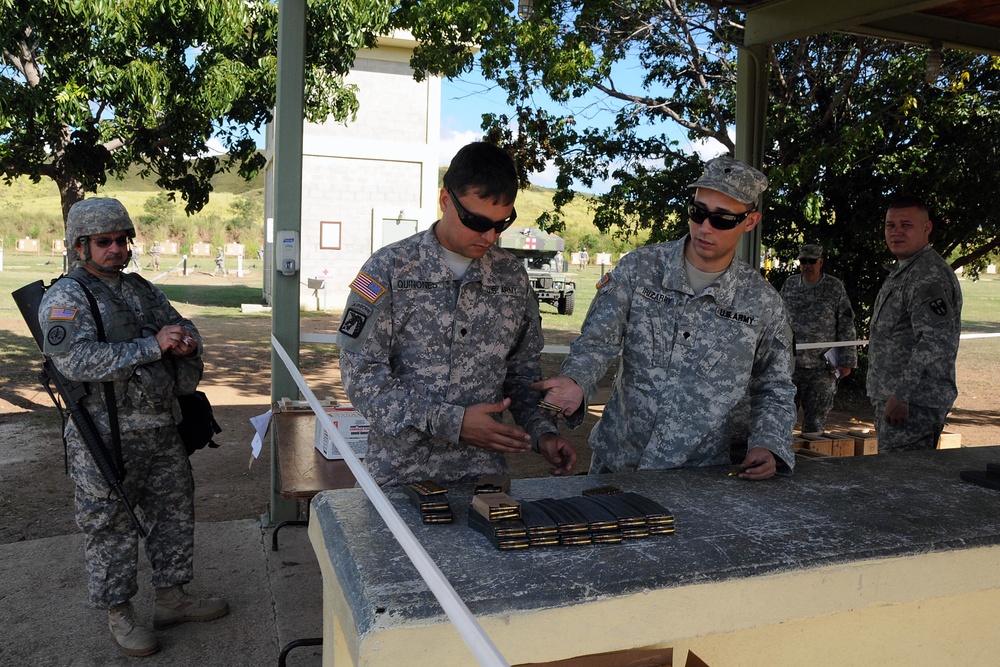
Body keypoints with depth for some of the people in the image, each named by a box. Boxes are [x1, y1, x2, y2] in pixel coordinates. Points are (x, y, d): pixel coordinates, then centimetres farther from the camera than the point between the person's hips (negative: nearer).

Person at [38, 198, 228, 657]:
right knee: (110, 526, 6)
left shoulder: (140, 288, 12)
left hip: (161, 428, 7)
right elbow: (77, 361, -24)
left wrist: (187, 341, -6)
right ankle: (119, 614, 25)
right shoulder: (65, 298, -10)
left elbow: (180, 325, 19)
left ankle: (171, 598, 32)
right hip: (106, 438, -7)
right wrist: (153, 346, -27)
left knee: (174, 512, 15)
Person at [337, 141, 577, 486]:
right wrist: (453, 423, -19)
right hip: (399, 473, -2)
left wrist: (542, 431, -5)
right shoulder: (388, 269, -9)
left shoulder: (512, 276, 3)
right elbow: (361, 374, -13)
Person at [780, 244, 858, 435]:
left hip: (822, 367, -2)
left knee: (814, 426, 4)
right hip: (789, 364, 2)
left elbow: (847, 327, 0)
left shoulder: (834, 288, 1)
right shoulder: (789, 285, 9)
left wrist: (847, 361, -5)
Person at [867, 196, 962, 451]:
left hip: (914, 404, -10)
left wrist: (900, 395, -27)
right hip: (893, 397, 10)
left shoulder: (930, 275, -16)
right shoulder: (901, 271, 18)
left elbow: (937, 341, -26)